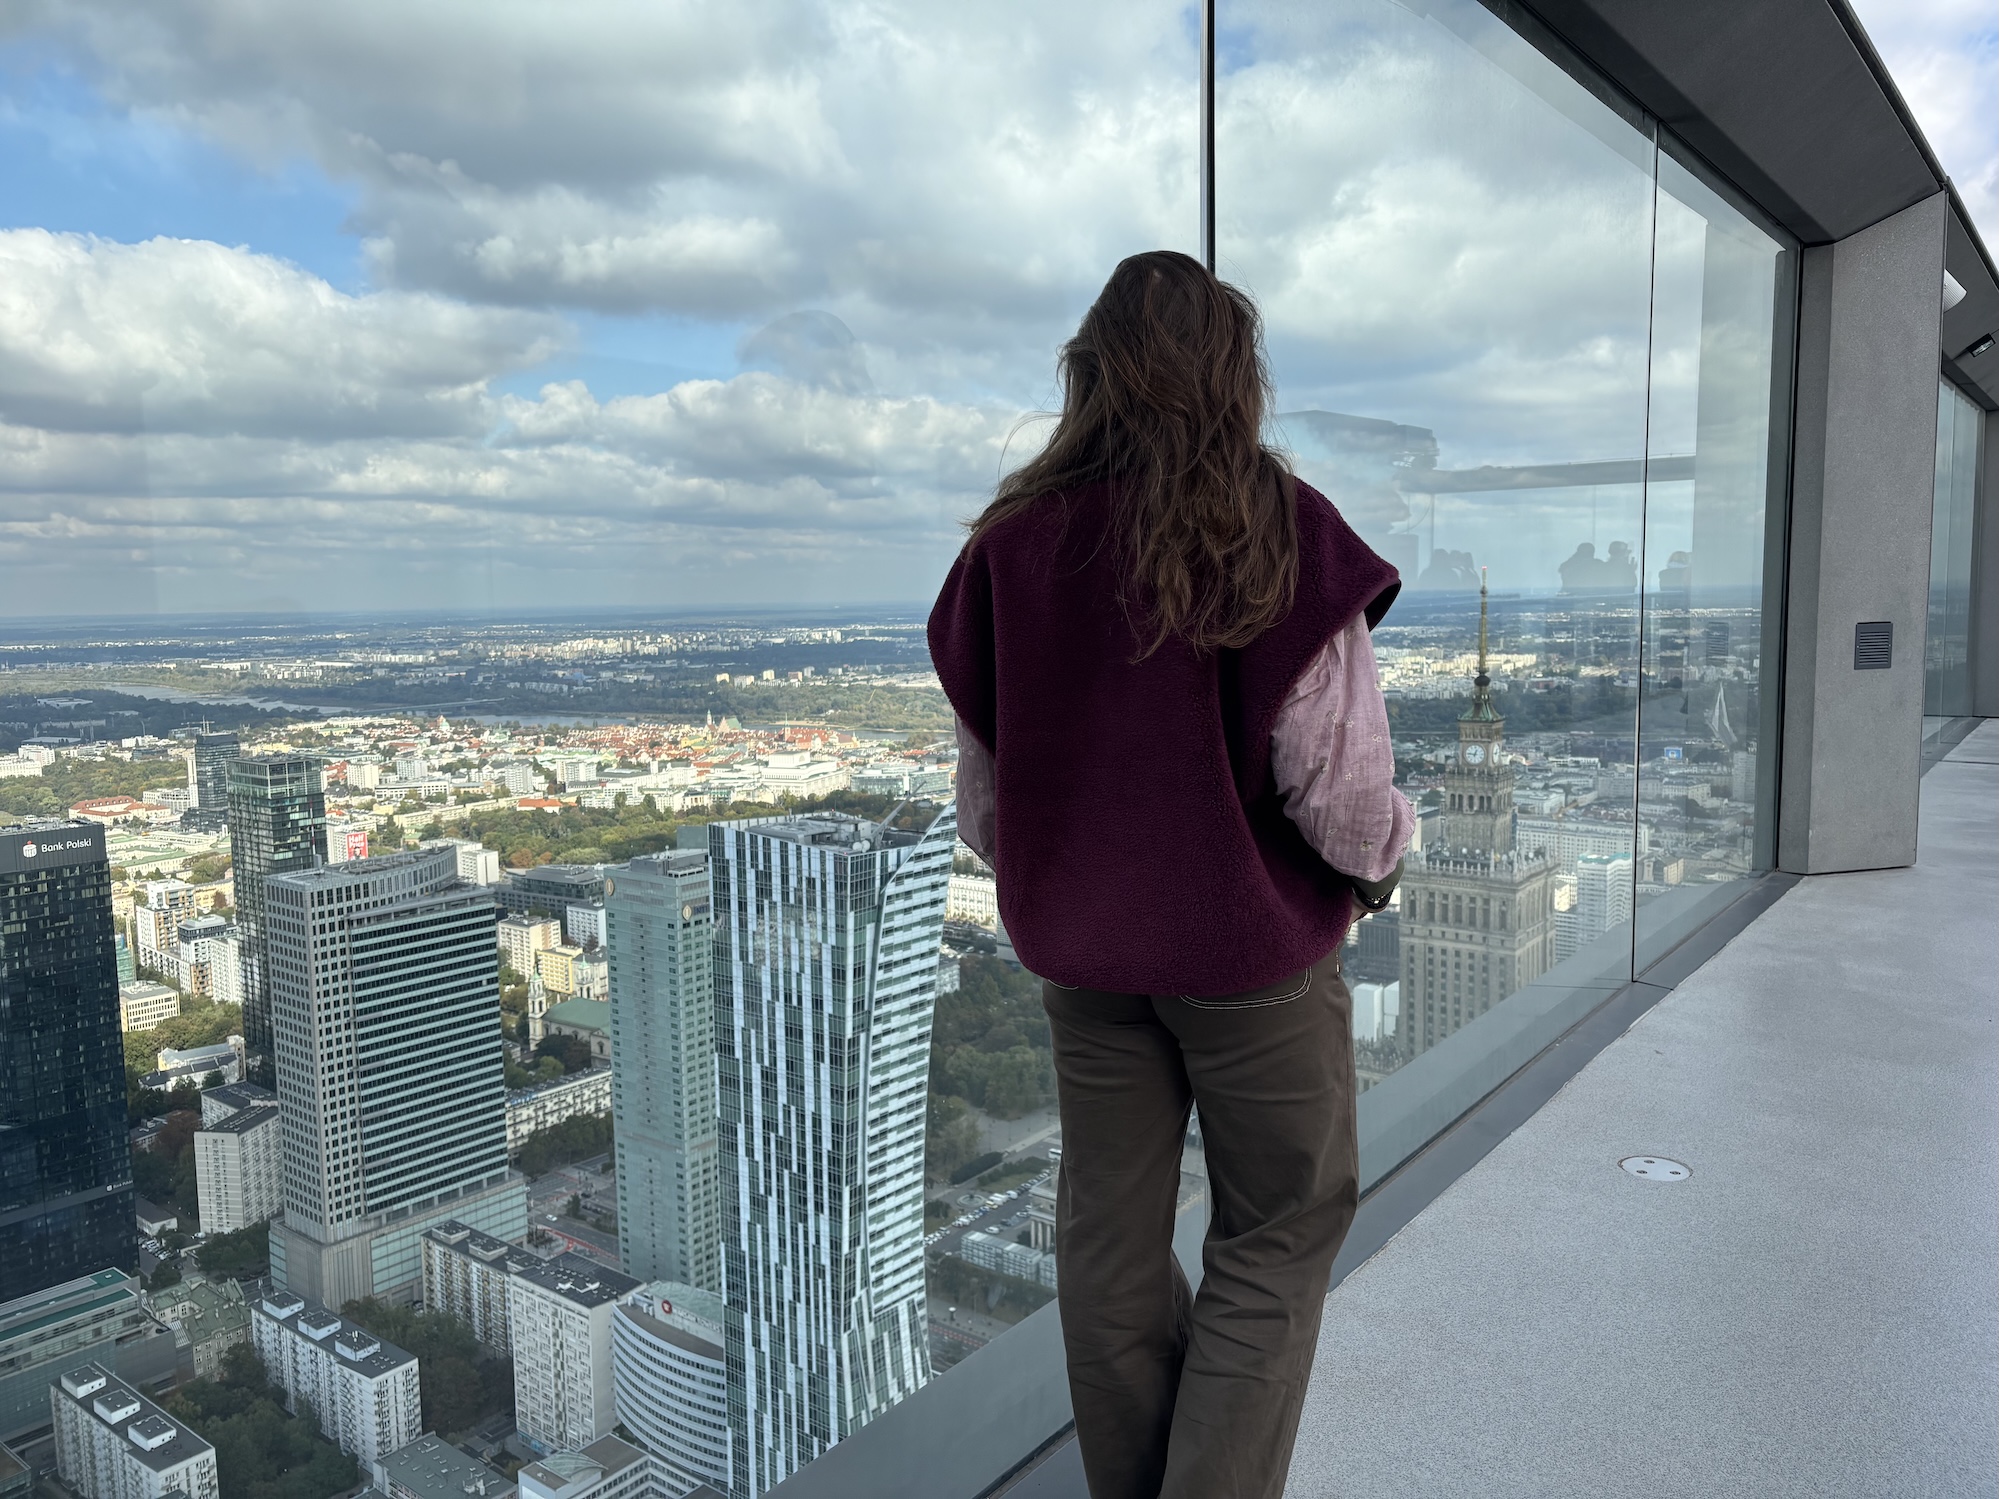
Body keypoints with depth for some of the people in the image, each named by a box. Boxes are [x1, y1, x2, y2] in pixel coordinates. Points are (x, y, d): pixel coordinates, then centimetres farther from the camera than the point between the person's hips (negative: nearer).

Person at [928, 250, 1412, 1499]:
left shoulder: (1015, 540, -2)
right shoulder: (1279, 533, -14)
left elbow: (981, 788, 3)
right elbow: (1338, 779, -16)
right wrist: (1379, 858, 6)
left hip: (1081, 949, 4)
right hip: (1251, 943, -4)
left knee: (1110, 1241, 18)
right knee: (1275, 1245, 14)